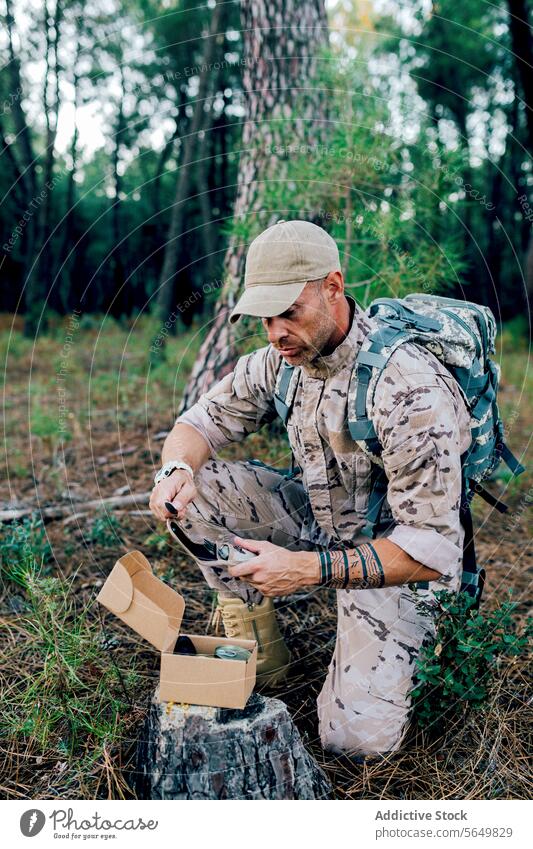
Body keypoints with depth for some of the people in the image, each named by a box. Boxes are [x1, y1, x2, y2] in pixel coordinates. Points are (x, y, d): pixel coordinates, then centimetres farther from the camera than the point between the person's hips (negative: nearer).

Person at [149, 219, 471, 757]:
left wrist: (308, 569, -37)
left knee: (358, 738, -17)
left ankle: (409, 635, 15)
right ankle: (261, 654, 1)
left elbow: (433, 551, -30)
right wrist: (176, 469, -24)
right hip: (315, 519, 6)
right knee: (189, 489, -15)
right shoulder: (283, 356, -9)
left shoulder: (409, 389, -31)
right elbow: (203, 419, 0)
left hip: (390, 555, -5)